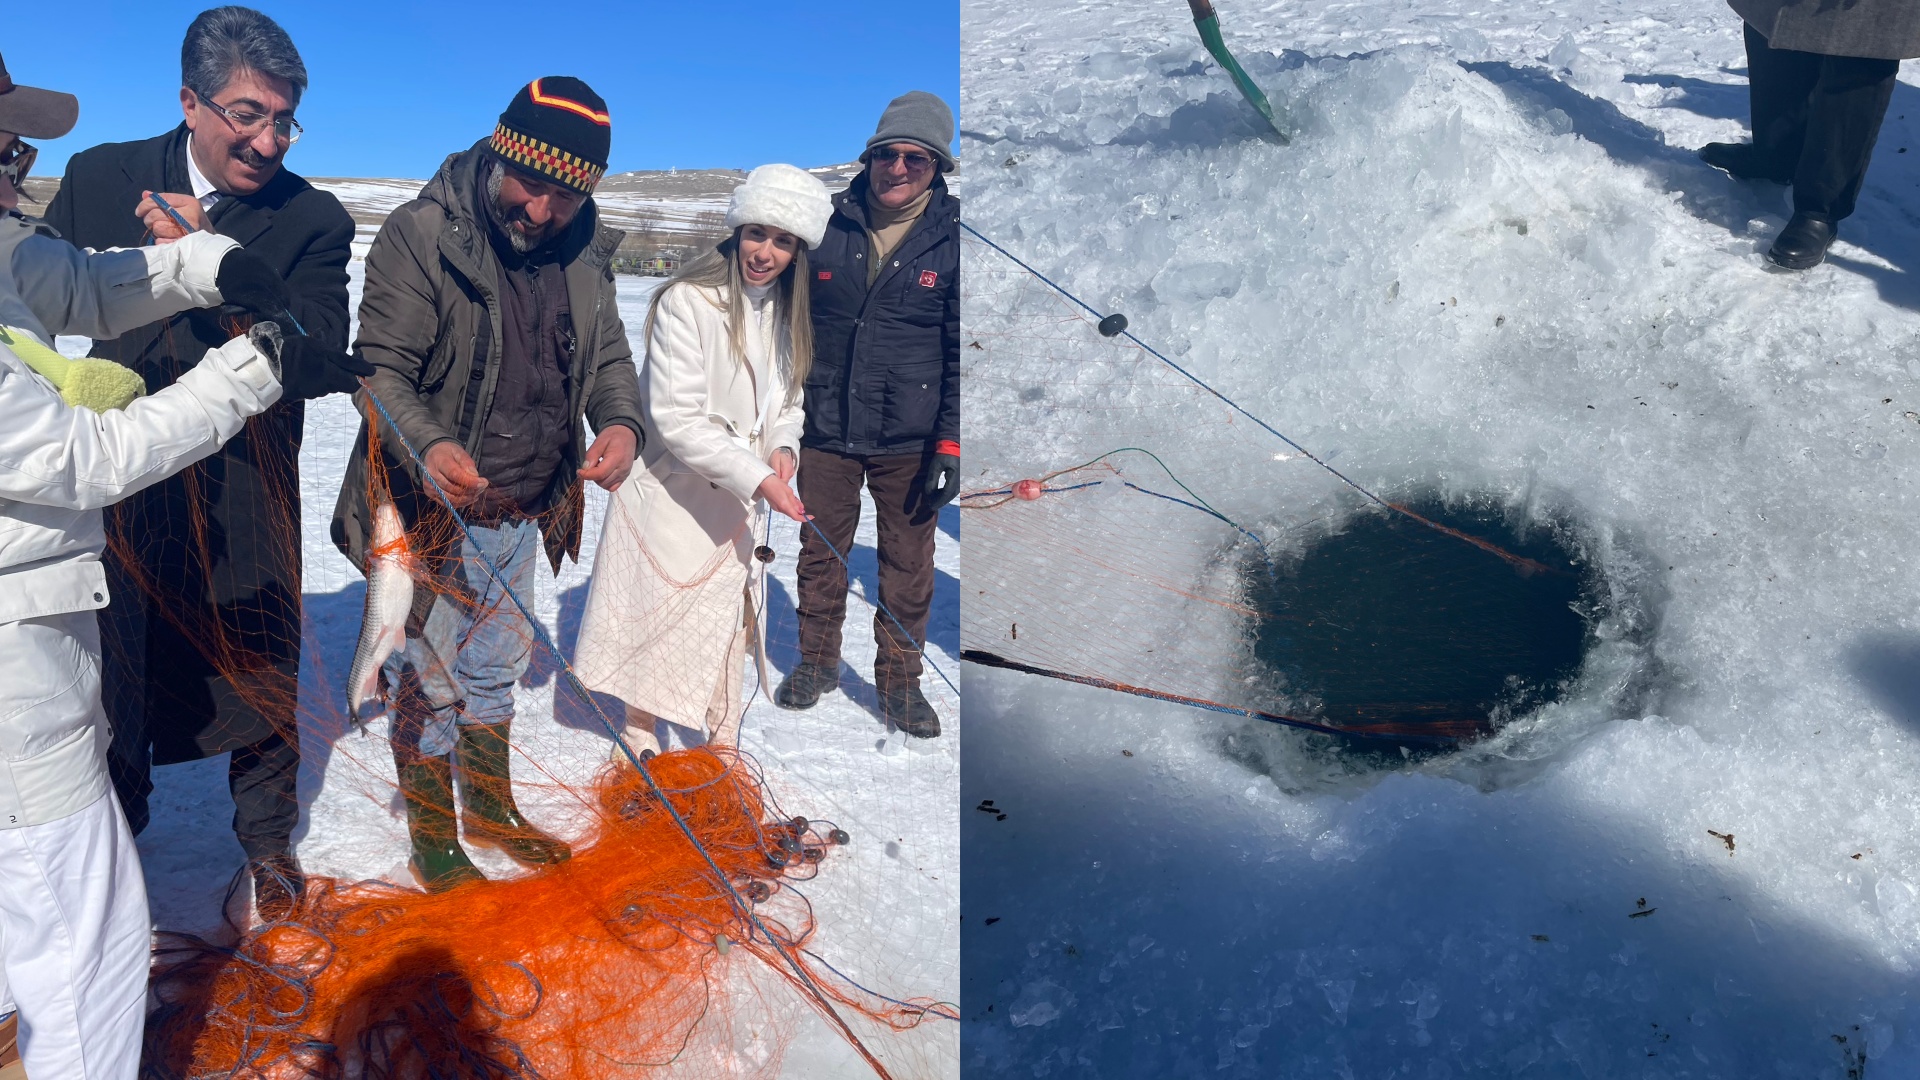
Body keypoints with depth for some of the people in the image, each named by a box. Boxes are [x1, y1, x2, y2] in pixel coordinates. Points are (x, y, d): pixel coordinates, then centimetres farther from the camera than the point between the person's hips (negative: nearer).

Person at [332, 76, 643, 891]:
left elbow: (608, 356, 4)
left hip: (522, 513, 6)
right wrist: (428, 445, -38)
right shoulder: (420, 234, -18)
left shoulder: (584, 250, -2)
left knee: (499, 669, 23)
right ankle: (433, 844, 31)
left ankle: (491, 810, 45)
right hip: (432, 509, -5)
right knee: (428, 683, 9)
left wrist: (621, 422, -18)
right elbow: (381, 369, -18)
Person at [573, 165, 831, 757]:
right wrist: (759, 479, -28)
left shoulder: (788, 312, 3)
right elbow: (676, 419, -22)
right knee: (653, 640, 7)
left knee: (726, 632, 16)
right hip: (670, 501, -6)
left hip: (734, 508, 6)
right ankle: (640, 753, 25)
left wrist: (784, 446, -10)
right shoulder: (686, 302, -18)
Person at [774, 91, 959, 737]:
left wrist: (950, 446, -7)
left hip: (910, 442, -2)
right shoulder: (828, 225, 2)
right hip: (826, 433, 2)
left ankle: (899, 679, 25)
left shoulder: (953, 239, -3)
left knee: (908, 567, 7)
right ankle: (817, 661, 33)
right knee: (820, 552, 13)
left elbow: (963, 353, -2)